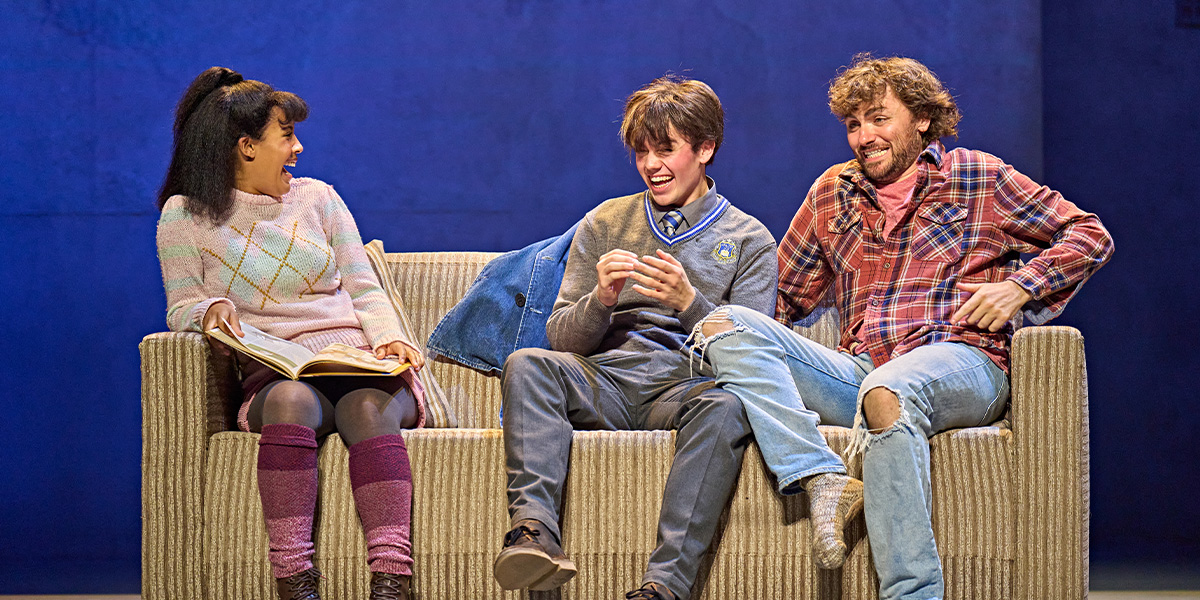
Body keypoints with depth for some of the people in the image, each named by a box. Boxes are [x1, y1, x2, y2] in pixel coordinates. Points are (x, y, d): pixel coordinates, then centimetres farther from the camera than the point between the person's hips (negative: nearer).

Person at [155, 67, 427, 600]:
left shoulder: (316, 197, 19)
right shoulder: (186, 216, 12)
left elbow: (365, 291, 15)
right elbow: (182, 307, 9)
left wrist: (389, 337, -6)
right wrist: (210, 309, -16)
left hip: (362, 367, 2)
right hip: (275, 375, -2)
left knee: (367, 407, -35)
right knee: (290, 401, -39)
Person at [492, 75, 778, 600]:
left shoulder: (749, 241, 12)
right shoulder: (603, 223, 18)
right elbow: (561, 339, 13)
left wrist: (690, 303, -15)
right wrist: (601, 300, -10)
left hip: (686, 384, -2)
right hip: (605, 382, 3)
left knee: (726, 406, -38)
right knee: (526, 364, -28)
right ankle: (534, 530, -45)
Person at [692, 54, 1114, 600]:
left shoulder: (978, 177, 11)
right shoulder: (831, 193, 22)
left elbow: (1089, 235, 13)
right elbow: (785, 297, 29)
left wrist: (1019, 287, -2)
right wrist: (757, 335, 7)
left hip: (957, 359, -5)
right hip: (857, 368, 5)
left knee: (886, 391, -42)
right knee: (726, 325, -18)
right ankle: (824, 481, -36)